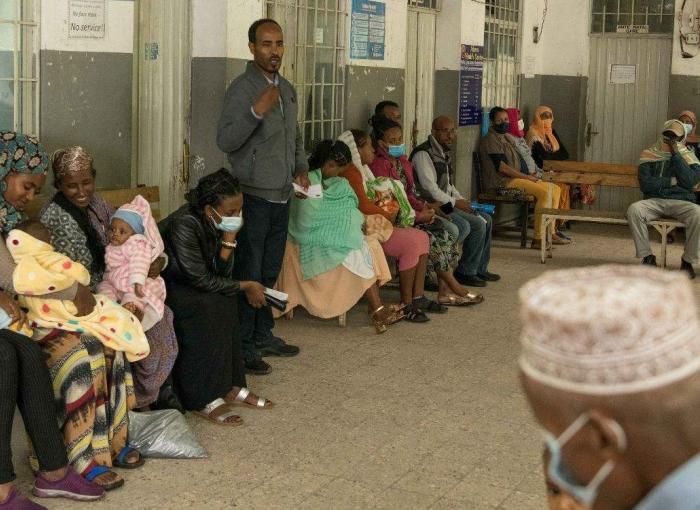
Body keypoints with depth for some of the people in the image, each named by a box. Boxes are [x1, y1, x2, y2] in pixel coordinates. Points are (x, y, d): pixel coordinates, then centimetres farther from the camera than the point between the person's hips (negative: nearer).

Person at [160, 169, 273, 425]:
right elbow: (201, 280, -23)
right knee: (206, 307, -28)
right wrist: (245, 287, -14)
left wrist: (229, 238, -18)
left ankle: (231, 386, -5)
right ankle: (203, 400, -22)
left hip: (182, 284, 8)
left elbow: (222, 275, -5)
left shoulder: (215, 223, -4)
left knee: (226, 302, -13)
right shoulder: (185, 224, -28)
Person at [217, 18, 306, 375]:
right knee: (248, 275, -3)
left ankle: (263, 336, 26)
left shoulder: (287, 89, 13)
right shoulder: (242, 88, -11)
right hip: (253, 196, -7)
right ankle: (243, 347, 4)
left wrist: (301, 169, 9)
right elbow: (225, 141, -20)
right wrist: (256, 111, -30)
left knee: (269, 272, 15)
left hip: (281, 196, 8)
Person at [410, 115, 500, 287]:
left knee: (486, 220, 7)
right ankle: (466, 272, -10)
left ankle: (479, 269, 15)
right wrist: (455, 202, -13)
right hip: (432, 207, -10)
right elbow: (429, 188, -21)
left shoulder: (445, 153, 17)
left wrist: (462, 200, 9)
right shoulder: (423, 154, -14)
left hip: (446, 204, 10)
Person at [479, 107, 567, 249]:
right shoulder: (491, 140, -9)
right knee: (544, 193, -27)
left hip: (515, 178, 10)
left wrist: (529, 175, 7)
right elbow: (501, 167, -18)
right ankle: (537, 239, -28)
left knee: (555, 189, 5)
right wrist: (526, 177, -15)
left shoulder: (505, 138, 23)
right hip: (503, 182, -10)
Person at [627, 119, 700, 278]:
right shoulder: (649, 154, 9)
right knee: (634, 209, -31)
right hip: (654, 201, 0)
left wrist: (676, 154, -9)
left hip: (681, 202, 0)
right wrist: (672, 181, -5)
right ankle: (647, 257, -18)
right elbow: (645, 184, -3)